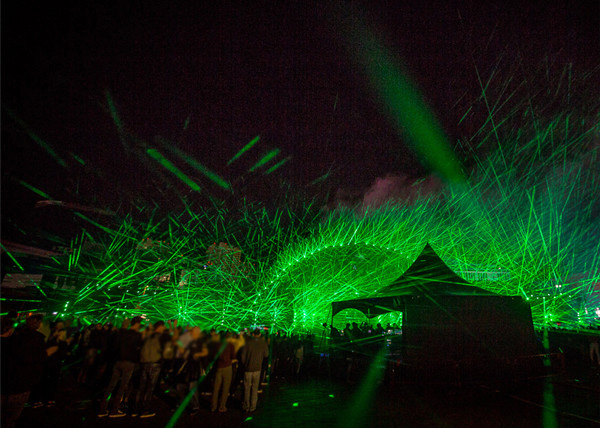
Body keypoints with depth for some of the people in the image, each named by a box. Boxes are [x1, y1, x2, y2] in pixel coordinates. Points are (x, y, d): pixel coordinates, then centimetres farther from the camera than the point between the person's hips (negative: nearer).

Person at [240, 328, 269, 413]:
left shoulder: (247, 342, -11)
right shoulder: (263, 343, -8)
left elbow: (242, 355, -6)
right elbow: (266, 355, 4)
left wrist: (244, 364, 10)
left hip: (248, 368, -1)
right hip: (257, 368, 1)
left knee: (247, 388, 12)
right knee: (255, 388, 12)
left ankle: (246, 406, 18)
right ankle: (252, 407, 17)